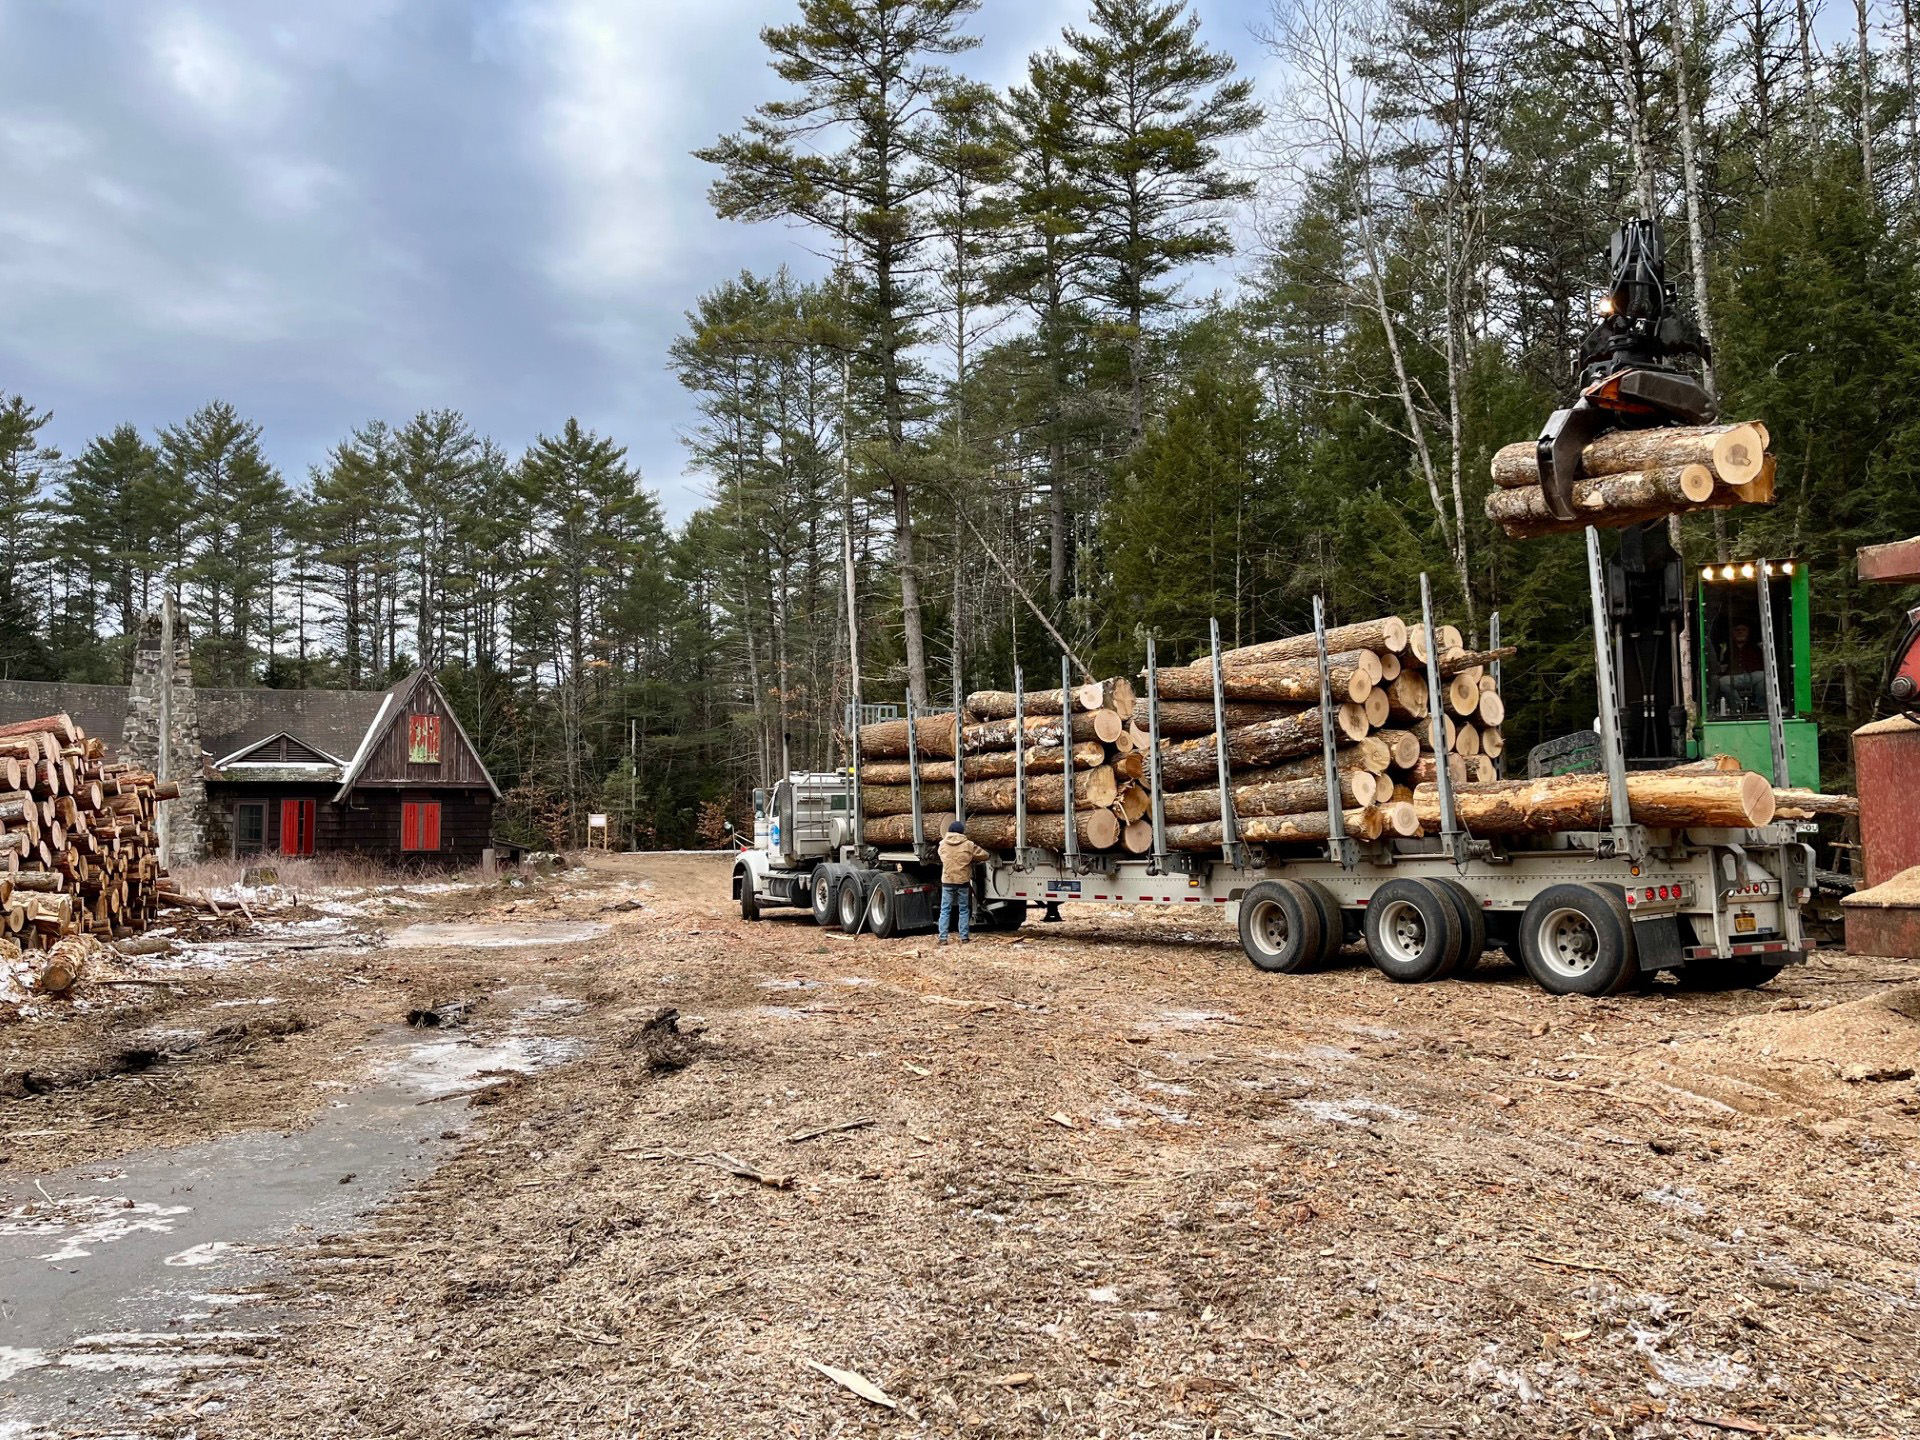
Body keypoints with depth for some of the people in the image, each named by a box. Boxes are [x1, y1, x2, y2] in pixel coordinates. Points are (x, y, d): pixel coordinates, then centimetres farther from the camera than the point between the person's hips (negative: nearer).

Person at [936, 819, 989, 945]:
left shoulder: (943, 844, 0)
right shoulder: (968, 845, -6)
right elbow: (984, 855, 1)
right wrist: (972, 858, 18)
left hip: (947, 881, 1)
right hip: (963, 881, -1)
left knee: (945, 910, 5)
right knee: (964, 910, 9)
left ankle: (942, 938, 0)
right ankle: (963, 937, 8)